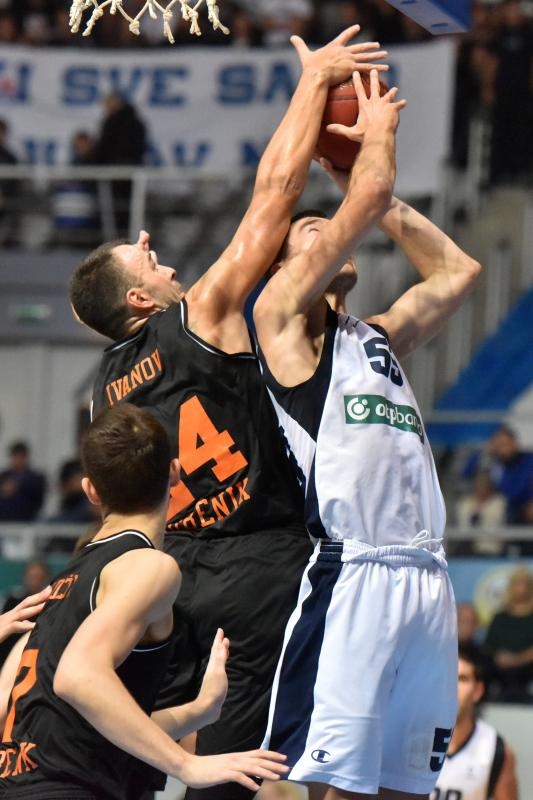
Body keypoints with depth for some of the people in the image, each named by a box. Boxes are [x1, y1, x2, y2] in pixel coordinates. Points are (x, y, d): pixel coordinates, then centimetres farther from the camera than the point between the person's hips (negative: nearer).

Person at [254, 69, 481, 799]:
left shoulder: (378, 337, 25)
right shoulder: (281, 315, 5)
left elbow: (457, 272, 30)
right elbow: (367, 203, -1)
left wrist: (371, 182, 27)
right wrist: (378, 131, 17)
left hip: (425, 577, 7)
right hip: (350, 574, -7)